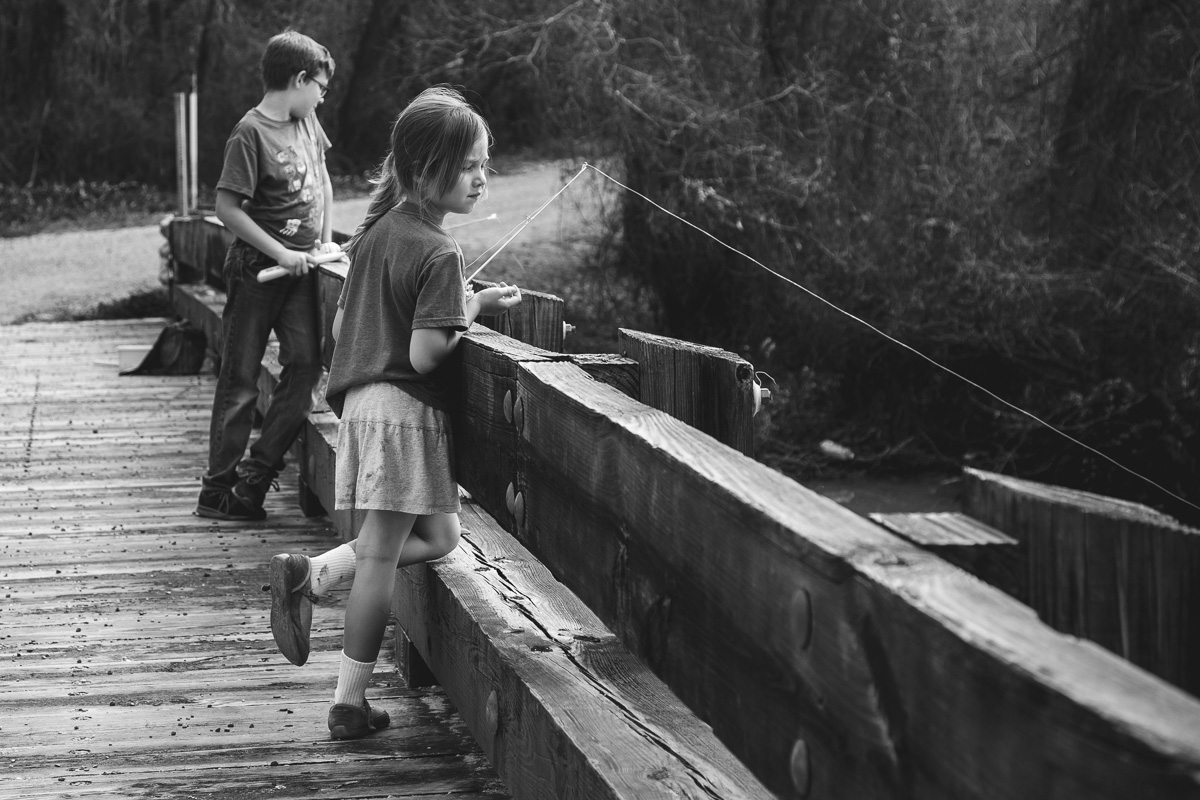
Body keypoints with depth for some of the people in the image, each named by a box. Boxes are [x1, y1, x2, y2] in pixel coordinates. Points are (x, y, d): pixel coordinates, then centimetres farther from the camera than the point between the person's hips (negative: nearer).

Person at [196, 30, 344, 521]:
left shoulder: (306, 121, 8)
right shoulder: (251, 133, -15)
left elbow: (321, 177, 25)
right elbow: (227, 208, -18)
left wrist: (325, 239, 16)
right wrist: (281, 253, -17)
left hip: (299, 268, 7)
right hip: (256, 270, -7)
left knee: (305, 365, -5)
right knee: (240, 379, -1)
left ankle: (253, 480, 0)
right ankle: (216, 490, 6)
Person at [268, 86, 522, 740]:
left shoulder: (374, 232, 11)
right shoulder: (439, 254, -15)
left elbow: (342, 327, 16)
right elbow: (424, 354, -20)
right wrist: (474, 310, -6)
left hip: (361, 402, 8)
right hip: (405, 410, -8)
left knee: (438, 536, 19)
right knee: (381, 557, -1)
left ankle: (311, 575, 5)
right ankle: (349, 703, 6)